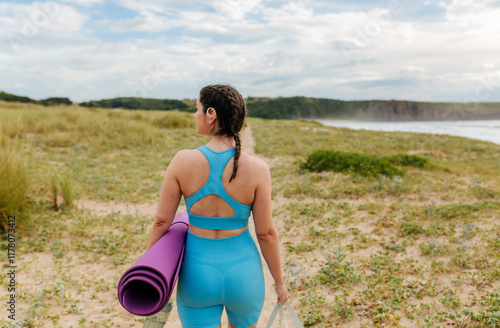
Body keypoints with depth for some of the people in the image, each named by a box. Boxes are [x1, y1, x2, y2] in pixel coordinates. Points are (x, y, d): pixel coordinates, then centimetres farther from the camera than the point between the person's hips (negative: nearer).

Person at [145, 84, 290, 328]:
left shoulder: (182, 161, -16)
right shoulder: (257, 169, -17)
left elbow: (162, 222, -8)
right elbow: (266, 232, -10)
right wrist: (279, 281, 5)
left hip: (198, 273, 0)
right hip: (243, 272, 1)